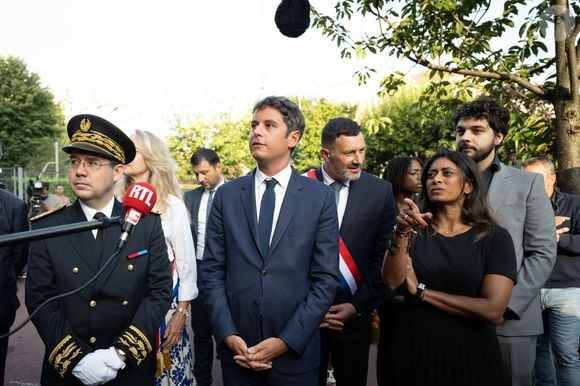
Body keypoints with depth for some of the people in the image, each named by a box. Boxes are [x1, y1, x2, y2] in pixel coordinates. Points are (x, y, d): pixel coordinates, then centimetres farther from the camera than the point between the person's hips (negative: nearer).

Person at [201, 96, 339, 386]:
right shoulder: (226, 195, 2)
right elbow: (212, 271, 1)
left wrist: (286, 341, -12)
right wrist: (228, 335, -8)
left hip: (295, 352, -1)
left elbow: (326, 279, -6)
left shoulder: (320, 197, -4)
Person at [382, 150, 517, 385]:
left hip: (469, 353, -1)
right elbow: (392, 281, -13)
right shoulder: (415, 230, -1)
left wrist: (421, 291, -11)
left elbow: (493, 310, -15)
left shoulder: (495, 237, -7)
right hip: (414, 349, 2)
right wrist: (402, 233, -27)